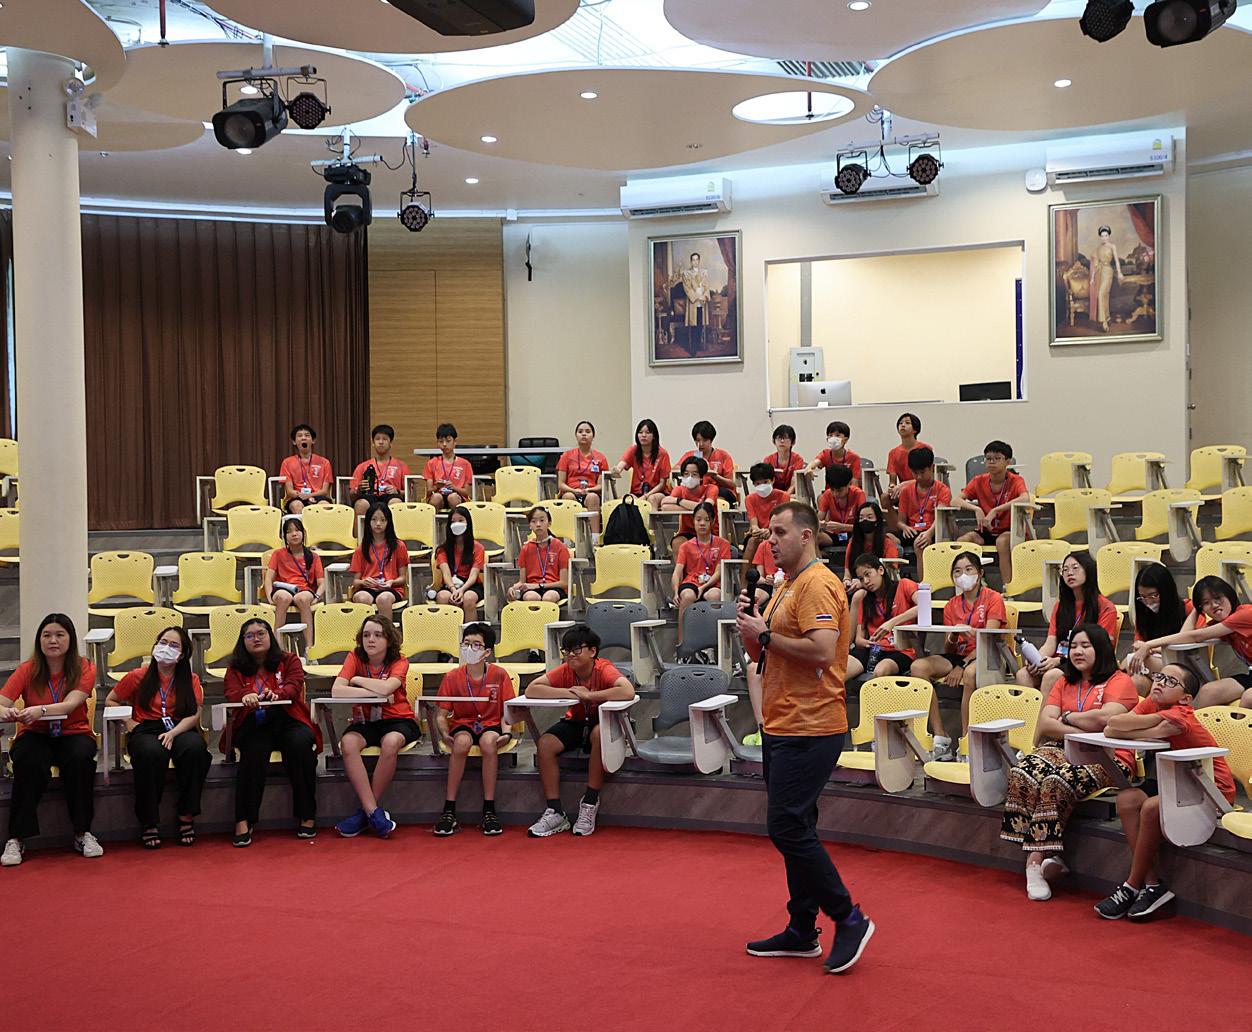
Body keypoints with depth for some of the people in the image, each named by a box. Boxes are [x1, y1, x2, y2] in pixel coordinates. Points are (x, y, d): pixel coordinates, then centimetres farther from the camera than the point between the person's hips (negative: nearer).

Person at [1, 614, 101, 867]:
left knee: (80, 758, -34)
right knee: (29, 762, -34)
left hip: (73, 733, 0)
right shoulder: (27, 670, -3)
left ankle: (82, 832, -18)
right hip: (35, 735, 0)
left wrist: (40, 710, -43)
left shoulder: (84, 668, -5)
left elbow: (70, 704, -22)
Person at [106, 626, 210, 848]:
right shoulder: (138, 676, 9)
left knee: (195, 747, -36)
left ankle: (187, 817, -22)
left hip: (180, 729, 1)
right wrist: (128, 722, 1)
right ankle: (149, 823, -24)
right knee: (152, 753, -39)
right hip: (145, 730, -1)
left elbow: (194, 715, -1)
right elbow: (111, 701, 18)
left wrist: (173, 733, -18)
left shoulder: (190, 681, 9)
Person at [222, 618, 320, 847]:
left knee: (300, 745, -33)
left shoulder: (289, 660, 11)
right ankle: (243, 821, -34)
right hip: (253, 724, 0)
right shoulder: (236, 668, 14)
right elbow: (230, 691, -7)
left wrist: (278, 694, -34)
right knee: (253, 752, -34)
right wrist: (244, 696, -33)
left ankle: (306, 816, -26)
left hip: (288, 721, 0)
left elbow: (294, 685, -9)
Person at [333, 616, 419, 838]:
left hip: (398, 720, -2)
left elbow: (385, 688, -27)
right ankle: (373, 811, -29)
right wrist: (376, 692, -17)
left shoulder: (399, 662, -4)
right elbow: (336, 691, -17)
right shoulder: (356, 657, 0)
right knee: (347, 743, -32)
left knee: (390, 742, -36)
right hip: (365, 721, 2)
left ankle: (366, 811, -21)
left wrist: (357, 680, -11)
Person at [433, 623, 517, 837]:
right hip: (462, 724, 1)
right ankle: (449, 809, -29)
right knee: (462, 741, -36)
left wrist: (507, 731, -19)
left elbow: (507, 711, 0)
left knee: (489, 741, -36)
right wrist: (444, 733, -19)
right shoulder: (452, 677, 0)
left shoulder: (499, 675, -1)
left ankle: (489, 810, -29)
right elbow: (441, 714, 1)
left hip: (491, 725, -1)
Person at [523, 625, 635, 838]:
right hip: (575, 722, 4)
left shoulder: (604, 669, -23)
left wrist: (588, 695, -34)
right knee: (545, 743, -23)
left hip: (602, 722, -4)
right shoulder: (565, 671, -12)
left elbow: (628, 691, -42)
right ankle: (555, 812, -15)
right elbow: (531, 690, -19)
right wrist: (569, 693, -27)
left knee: (599, 733, -38)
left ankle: (590, 802, -22)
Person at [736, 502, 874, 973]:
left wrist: (766, 634, -16)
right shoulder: (787, 587, 18)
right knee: (793, 828, 13)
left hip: (808, 729, -10)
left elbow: (821, 650, -26)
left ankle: (849, 918, 0)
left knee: (787, 825, -11)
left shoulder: (817, 585, -14)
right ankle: (802, 931, 20)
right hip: (781, 725, 10)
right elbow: (760, 653, 22)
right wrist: (750, 626, 3)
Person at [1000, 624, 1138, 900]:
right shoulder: (1064, 682, 22)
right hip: (1061, 748, 5)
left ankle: (1037, 861, -26)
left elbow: (1106, 718, -17)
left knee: (1056, 782, -34)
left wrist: (1067, 717, -1)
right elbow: (1044, 725, 8)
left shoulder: (1120, 681, 3)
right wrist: (1080, 732, -8)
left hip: (1101, 759, -5)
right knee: (1022, 774, -27)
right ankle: (1041, 859, -28)